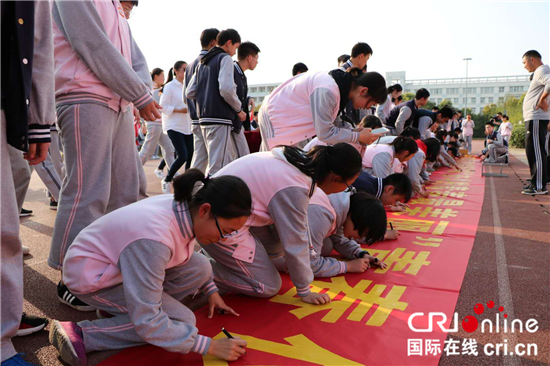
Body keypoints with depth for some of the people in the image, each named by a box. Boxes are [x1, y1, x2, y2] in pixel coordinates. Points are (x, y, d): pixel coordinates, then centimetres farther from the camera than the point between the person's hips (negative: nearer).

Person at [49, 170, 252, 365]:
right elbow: (146, 323, -32)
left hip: (119, 260, 8)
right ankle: (80, 333, -10)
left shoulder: (186, 206, -15)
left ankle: (117, 305, 2)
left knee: (200, 267, -10)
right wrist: (210, 346, -25)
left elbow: (184, 252, 11)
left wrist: (211, 290, 6)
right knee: (182, 320, -16)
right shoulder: (153, 240, -39)